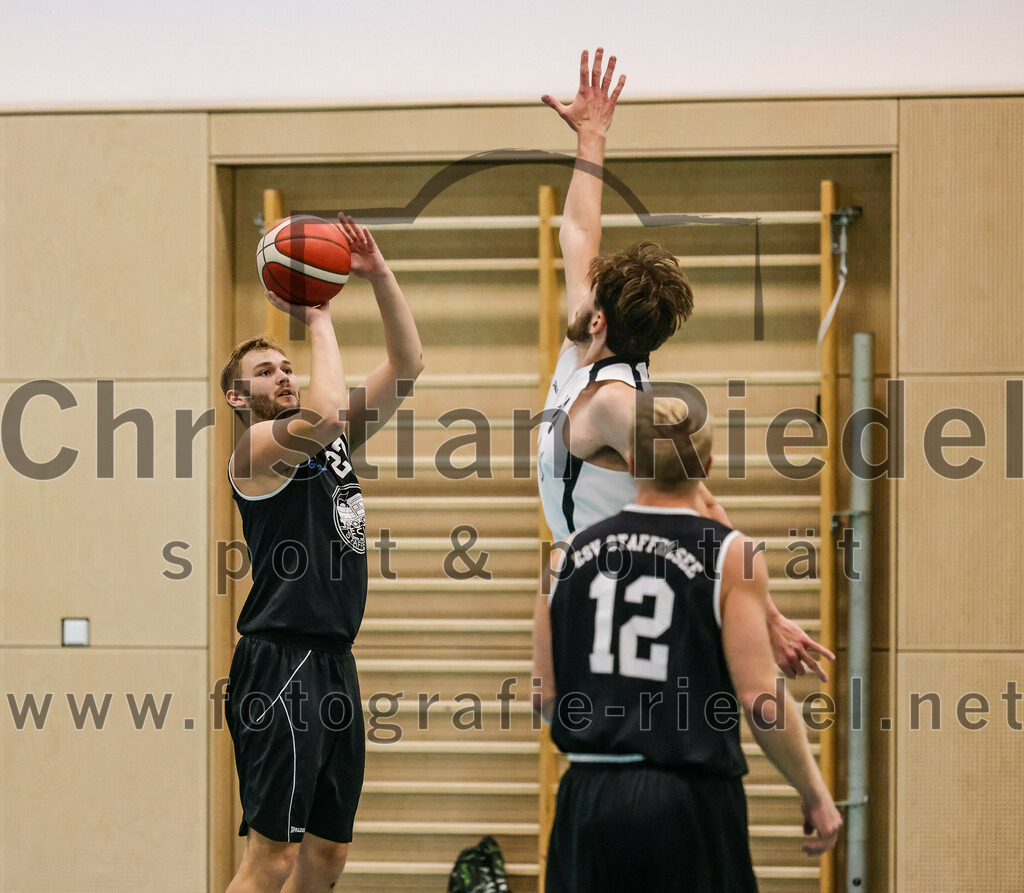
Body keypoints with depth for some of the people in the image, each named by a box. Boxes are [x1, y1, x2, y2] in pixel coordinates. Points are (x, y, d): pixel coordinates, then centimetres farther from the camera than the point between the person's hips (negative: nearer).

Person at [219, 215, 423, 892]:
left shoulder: (336, 439, 18)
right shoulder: (257, 449, -6)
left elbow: (407, 364, 14)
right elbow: (325, 411, -26)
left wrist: (380, 277, 2)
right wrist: (318, 319, -13)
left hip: (334, 660, 9)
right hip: (282, 659, -9)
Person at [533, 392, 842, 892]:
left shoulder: (571, 554, 6)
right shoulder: (732, 557, -5)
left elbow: (546, 697, 7)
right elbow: (760, 699, -10)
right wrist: (814, 794, 2)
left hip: (589, 799, 3)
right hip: (690, 802, -3)